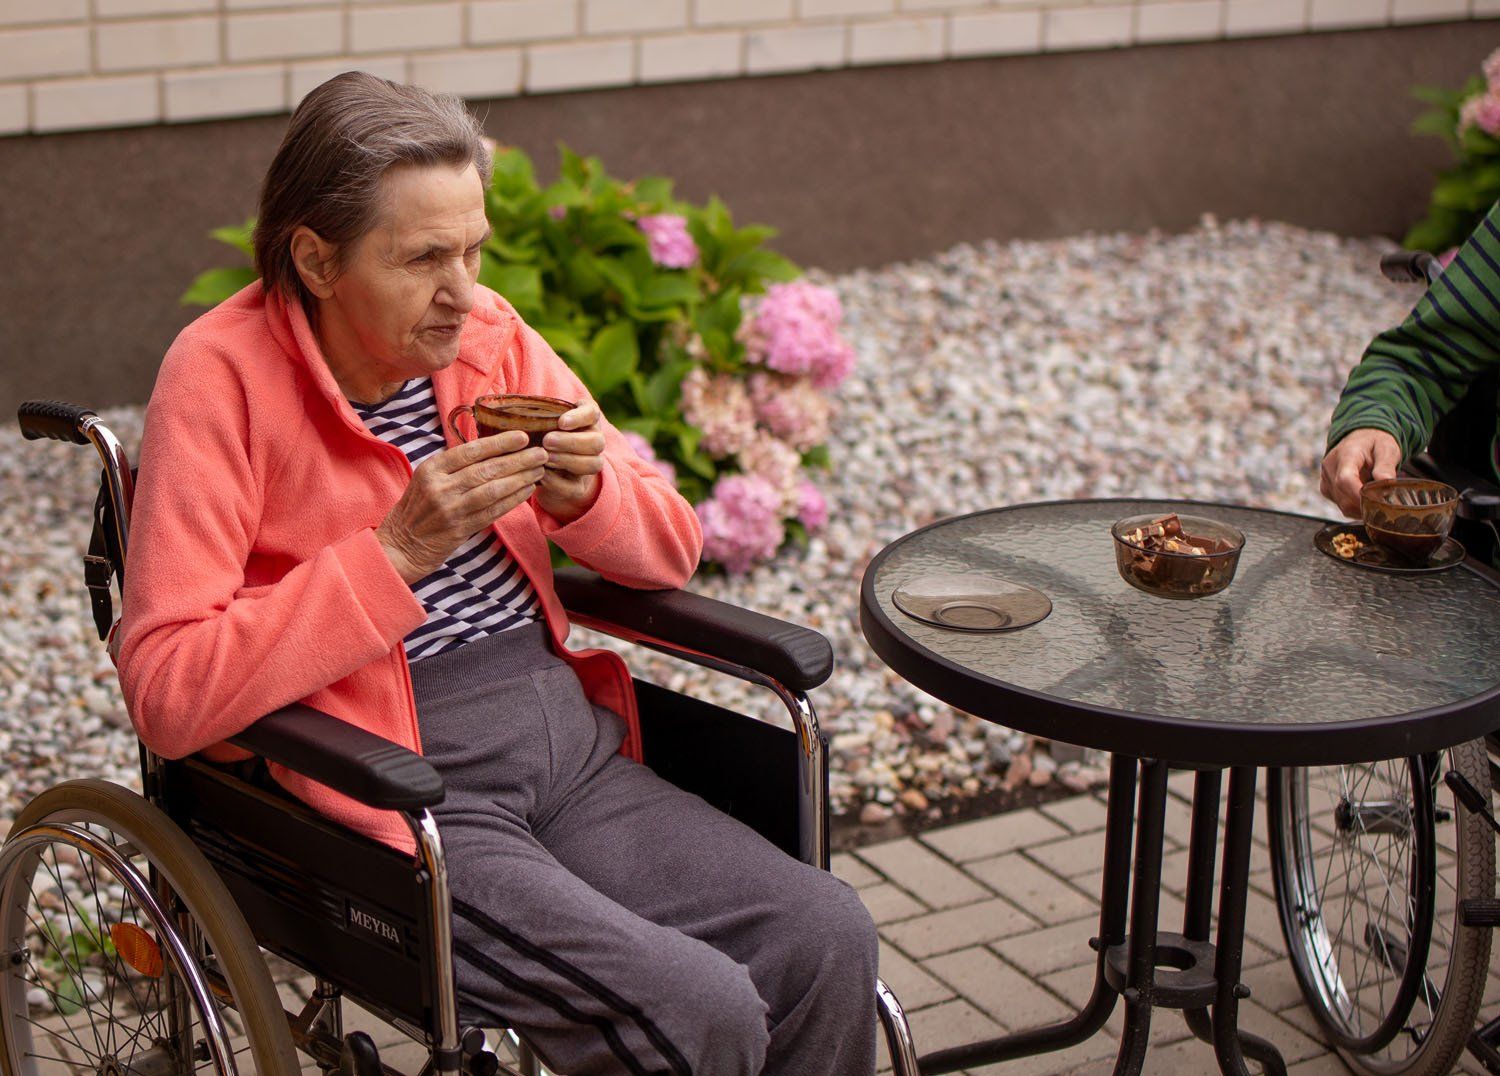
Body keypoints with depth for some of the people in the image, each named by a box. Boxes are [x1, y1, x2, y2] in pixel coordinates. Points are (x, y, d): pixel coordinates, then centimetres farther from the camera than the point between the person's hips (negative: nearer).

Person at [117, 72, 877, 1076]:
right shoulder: (220, 377, -10)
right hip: (398, 800, -6)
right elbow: (167, 694, -19)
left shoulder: (489, 335, 7)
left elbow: (673, 550, 13)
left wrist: (587, 490, -10)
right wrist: (398, 551, -23)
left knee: (829, 938, -13)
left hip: (572, 744, 6)